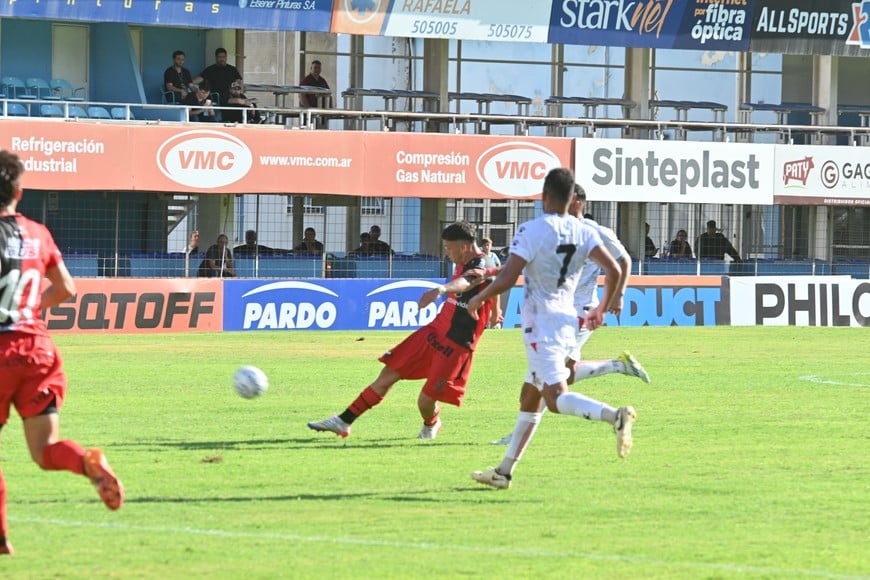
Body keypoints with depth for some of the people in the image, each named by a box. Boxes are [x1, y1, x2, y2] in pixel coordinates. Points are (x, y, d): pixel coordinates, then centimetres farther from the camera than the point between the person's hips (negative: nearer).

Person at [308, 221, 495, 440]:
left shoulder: (481, 270, -22)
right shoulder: (464, 265, 7)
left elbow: (464, 283, -45)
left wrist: (441, 289, -65)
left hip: (456, 346, -8)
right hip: (434, 331, 8)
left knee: (426, 401, -7)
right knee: (388, 375, 5)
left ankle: (431, 424, 30)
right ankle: (343, 422, 12)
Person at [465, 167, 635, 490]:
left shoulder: (532, 231, -14)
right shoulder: (584, 233, 3)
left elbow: (508, 278, -18)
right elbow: (613, 270, -4)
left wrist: (477, 299, -1)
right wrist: (602, 309, 13)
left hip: (541, 324, -8)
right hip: (568, 321, 8)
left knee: (557, 397, -14)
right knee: (530, 397, 16)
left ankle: (614, 416, -38)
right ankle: (504, 472, 21)